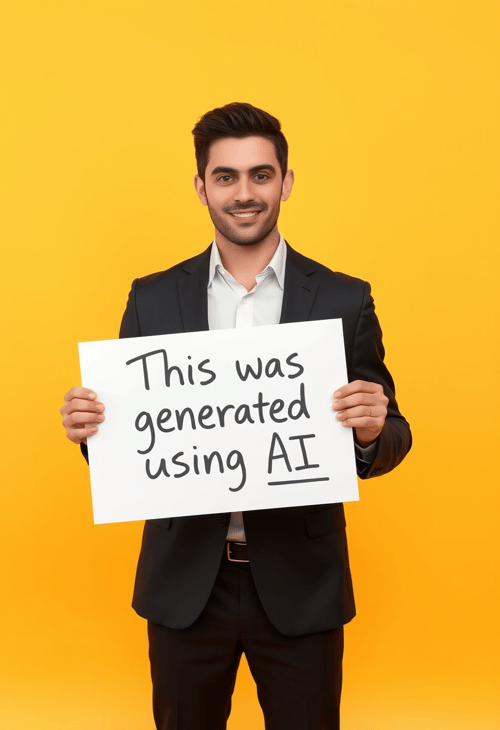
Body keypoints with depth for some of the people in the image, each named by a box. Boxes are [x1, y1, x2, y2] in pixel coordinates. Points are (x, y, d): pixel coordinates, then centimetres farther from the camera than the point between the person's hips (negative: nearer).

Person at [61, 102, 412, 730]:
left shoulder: (344, 300, -3)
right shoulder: (153, 299, 1)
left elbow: (389, 441, -1)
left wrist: (374, 431, -24)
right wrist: (90, 427, -17)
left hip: (301, 583, -1)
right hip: (185, 582, 1)